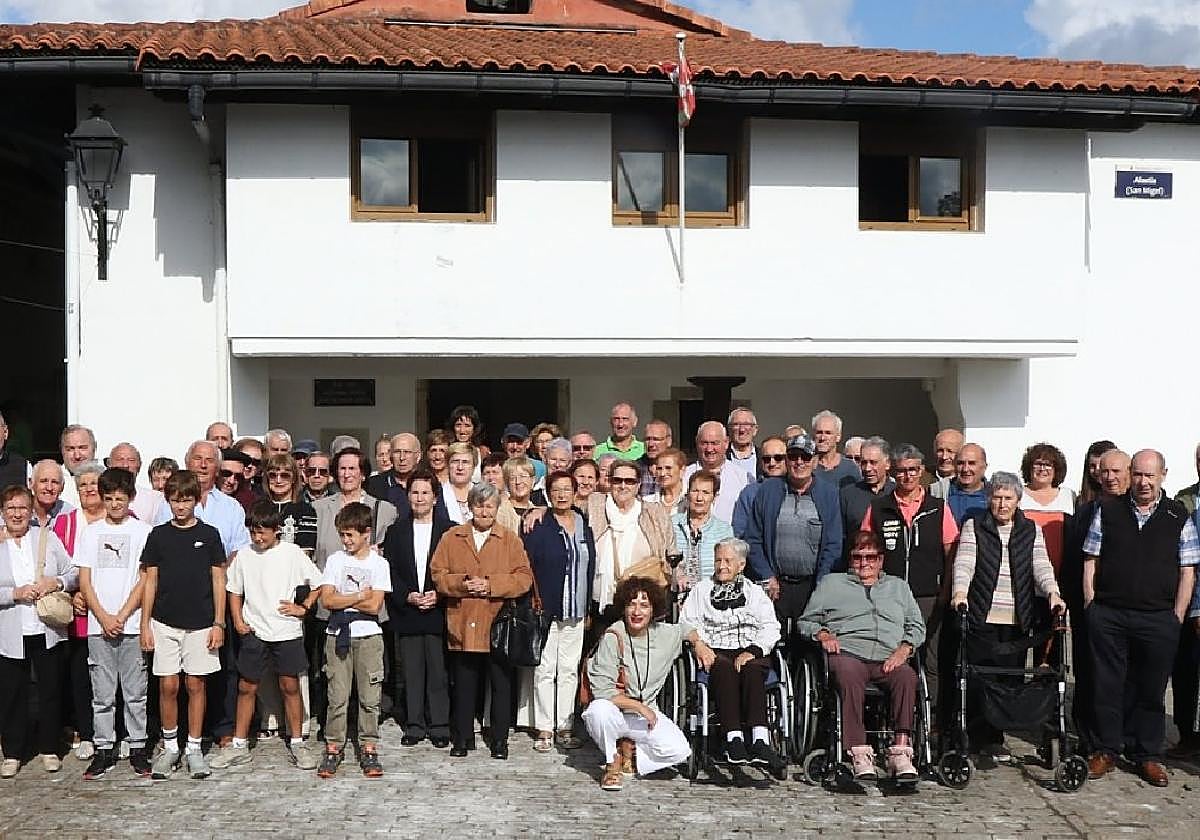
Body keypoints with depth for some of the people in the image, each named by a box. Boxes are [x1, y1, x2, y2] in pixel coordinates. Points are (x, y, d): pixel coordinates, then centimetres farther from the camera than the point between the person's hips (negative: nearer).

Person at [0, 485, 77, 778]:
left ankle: (49, 749, 22)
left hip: (48, 631, 1)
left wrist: (57, 583, -13)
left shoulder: (48, 538, 4)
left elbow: (74, 574, 5)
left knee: (51, 692, 8)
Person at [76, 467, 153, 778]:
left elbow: (144, 580, -2)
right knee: (102, 694, 6)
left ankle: (138, 749, 13)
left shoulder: (143, 531, 1)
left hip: (133, 625, -2)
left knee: (135, 693, 3)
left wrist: (121, 616, -8)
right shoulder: (90, 532, 9)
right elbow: (84, 580, 6)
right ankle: (104, 750, 16)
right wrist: (103, 618, -5)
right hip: (98, 625, 2)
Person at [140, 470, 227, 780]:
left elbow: (218, 580, 2)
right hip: (164, 623, 1)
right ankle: (169, 748, 17)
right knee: (168, 685, 2)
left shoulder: (209, 534, 0)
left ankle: (194, 749, 14)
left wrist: (219, 623, -2)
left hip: (200, 623, -1)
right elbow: (150, 580, 6)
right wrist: (145, 624, 2)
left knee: (196, 685, 4)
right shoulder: (158, 535, 3)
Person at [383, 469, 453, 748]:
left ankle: (439, 727, 10)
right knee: (411, 672, 6)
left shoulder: (449, 530, 3)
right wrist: (407, 596, -8)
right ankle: (414, 726, 16)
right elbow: (389, 572, 5)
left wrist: (438, 595, -11)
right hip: (406, 613, 2)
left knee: (438, 671, 1)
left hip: (438, 612, -2)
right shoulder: (396, 531, 10)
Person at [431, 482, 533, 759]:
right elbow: (437, 574, 2)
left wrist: (491, 585, -15)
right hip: (462, 626, 1)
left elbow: (524, 577, -3)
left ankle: (500, 739, 17)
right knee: (464, 685, 9)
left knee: (501, 684, 5)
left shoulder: (510, 540, 5)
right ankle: (463, 737, 22)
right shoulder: (452, 538, 8)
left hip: (499, 625, -1)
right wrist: (462, 584, -15)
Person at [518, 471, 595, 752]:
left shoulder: (584, 525, 9)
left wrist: (588, 607, 10)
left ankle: (564, 726, 15)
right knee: (545, 669, 0)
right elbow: (526, 566, -8)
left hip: (575, 611, 4)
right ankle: (545, 729, 6)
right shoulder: (539, 526, -5)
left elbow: (591, 567, 13)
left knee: (569, 670, 8)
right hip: (545, 610, -4)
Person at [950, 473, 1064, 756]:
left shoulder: (1032, 530, 14)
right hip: (981, 618, -2)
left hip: (1017, 620, 2)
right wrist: (960, 591, -22)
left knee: (1010, 677, 1)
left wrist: (1053, 592, -17)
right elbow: (964, 563, -4)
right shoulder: (973, 527, 8)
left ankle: (993, 736, 11)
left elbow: (1041, 565, 2)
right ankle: (982, 736, 7)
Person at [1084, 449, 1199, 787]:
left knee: (1151, 689, 8)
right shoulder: (1108, 511, 5)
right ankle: (1106, 750, 18)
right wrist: (1091, 605, 0)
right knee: (1107, 685, 7)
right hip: (1108, 616, 0)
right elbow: (1091, 560, 7)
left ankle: (1147, 755, 20)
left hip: (1158, 619, 0)